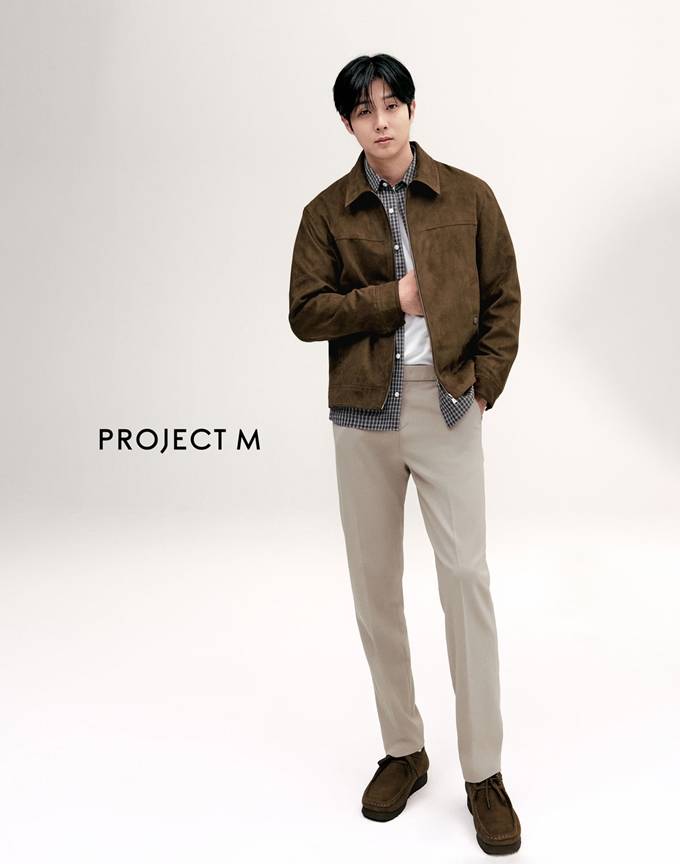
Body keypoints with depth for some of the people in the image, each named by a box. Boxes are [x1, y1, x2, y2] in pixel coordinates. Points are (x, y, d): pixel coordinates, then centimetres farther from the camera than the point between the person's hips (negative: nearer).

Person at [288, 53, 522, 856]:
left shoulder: (467, 196, 1)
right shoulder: (328, 211, 3)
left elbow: (504, 299, 5)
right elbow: (304, 313, -2)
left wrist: (485, 381, -5)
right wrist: (391, 297, -12)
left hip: (447, 406, -1)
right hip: (363, 413, 2)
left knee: (466, 575, -5)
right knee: (374, 582, 7)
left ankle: (484, 773, 9)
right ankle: (402, 751, 25)